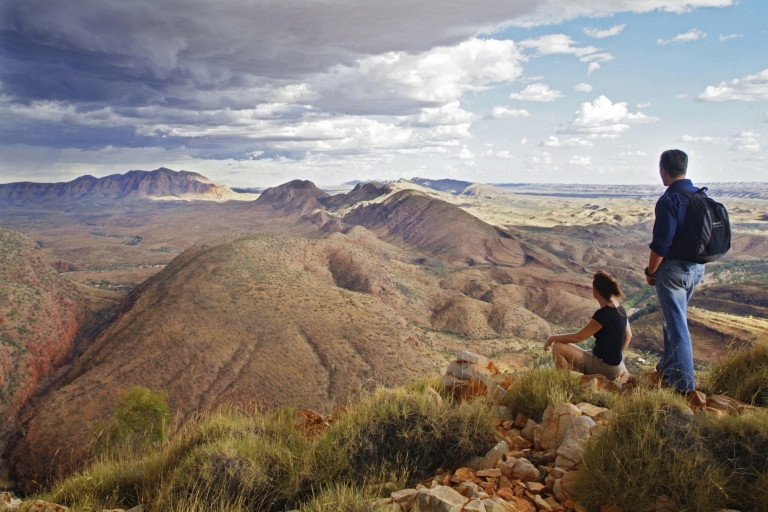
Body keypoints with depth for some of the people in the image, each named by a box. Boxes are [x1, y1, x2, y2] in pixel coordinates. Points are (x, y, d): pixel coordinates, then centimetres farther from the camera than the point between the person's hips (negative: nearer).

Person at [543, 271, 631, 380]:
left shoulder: (603, 314, -25)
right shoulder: (619, 309, 2)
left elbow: (577, 337, -20)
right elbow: (628, 335, 16)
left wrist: (552, 338, -7)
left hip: (604, 367, -9)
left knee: (558, 347, -10)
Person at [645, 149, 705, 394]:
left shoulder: (669, 200, -19)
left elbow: (661, 243, -21)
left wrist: (650, 271, -9)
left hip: (674, 268, -8)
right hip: (697, 267, 8)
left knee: (676, 325, 0)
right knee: (673, 319, 23)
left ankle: (684, 384, 7)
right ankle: (669, 367, 35)